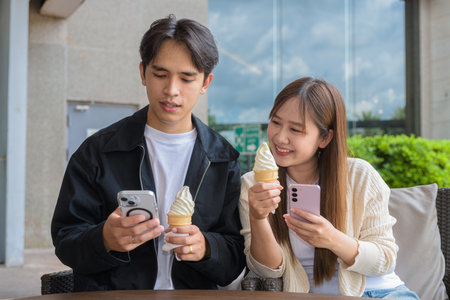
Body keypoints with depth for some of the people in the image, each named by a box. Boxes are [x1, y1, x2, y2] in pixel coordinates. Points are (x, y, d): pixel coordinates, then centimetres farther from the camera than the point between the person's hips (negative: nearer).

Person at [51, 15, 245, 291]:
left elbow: (235, 261, 3)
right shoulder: (97, 151, 2)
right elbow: (65, 243, 0)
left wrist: (204, 247, -17)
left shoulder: (224, 159, 5)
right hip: (110, 292, 1)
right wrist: (105, 240, -20)